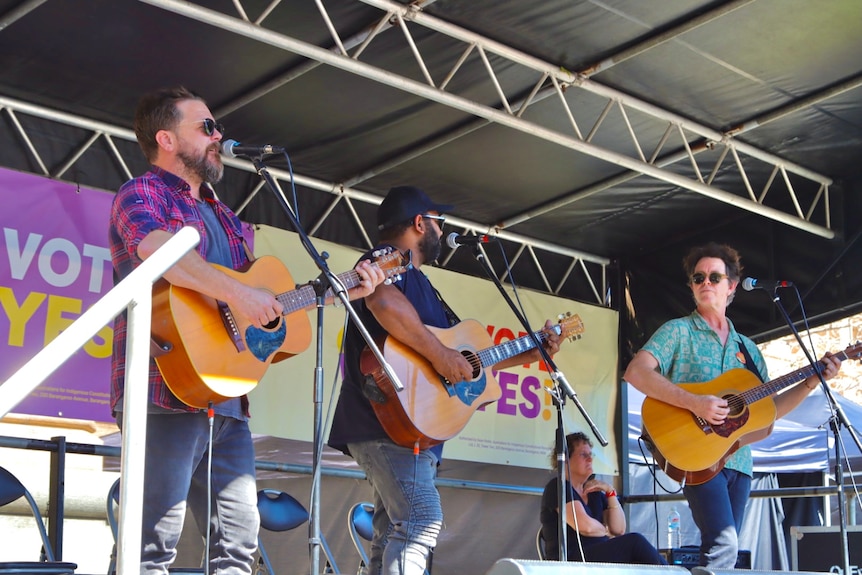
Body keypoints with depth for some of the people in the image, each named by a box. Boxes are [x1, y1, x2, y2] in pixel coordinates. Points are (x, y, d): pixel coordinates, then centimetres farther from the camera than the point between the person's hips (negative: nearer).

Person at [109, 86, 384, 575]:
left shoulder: (224, 218, 26)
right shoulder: (142, 194, 1)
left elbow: (272, 297, 27)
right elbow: (154, 249, -22)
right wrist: (237, 293, -30)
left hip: (227, 400, 9)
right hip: (167, 393, -8)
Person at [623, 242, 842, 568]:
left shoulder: (746, 348, 19)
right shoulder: (679, 332, 1)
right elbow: (635, 372, -16)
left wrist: (812, 381, 7)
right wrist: (695, 403, -24)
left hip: (738, 459, 6)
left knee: (725, 547, 5)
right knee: (724, 542, -22)